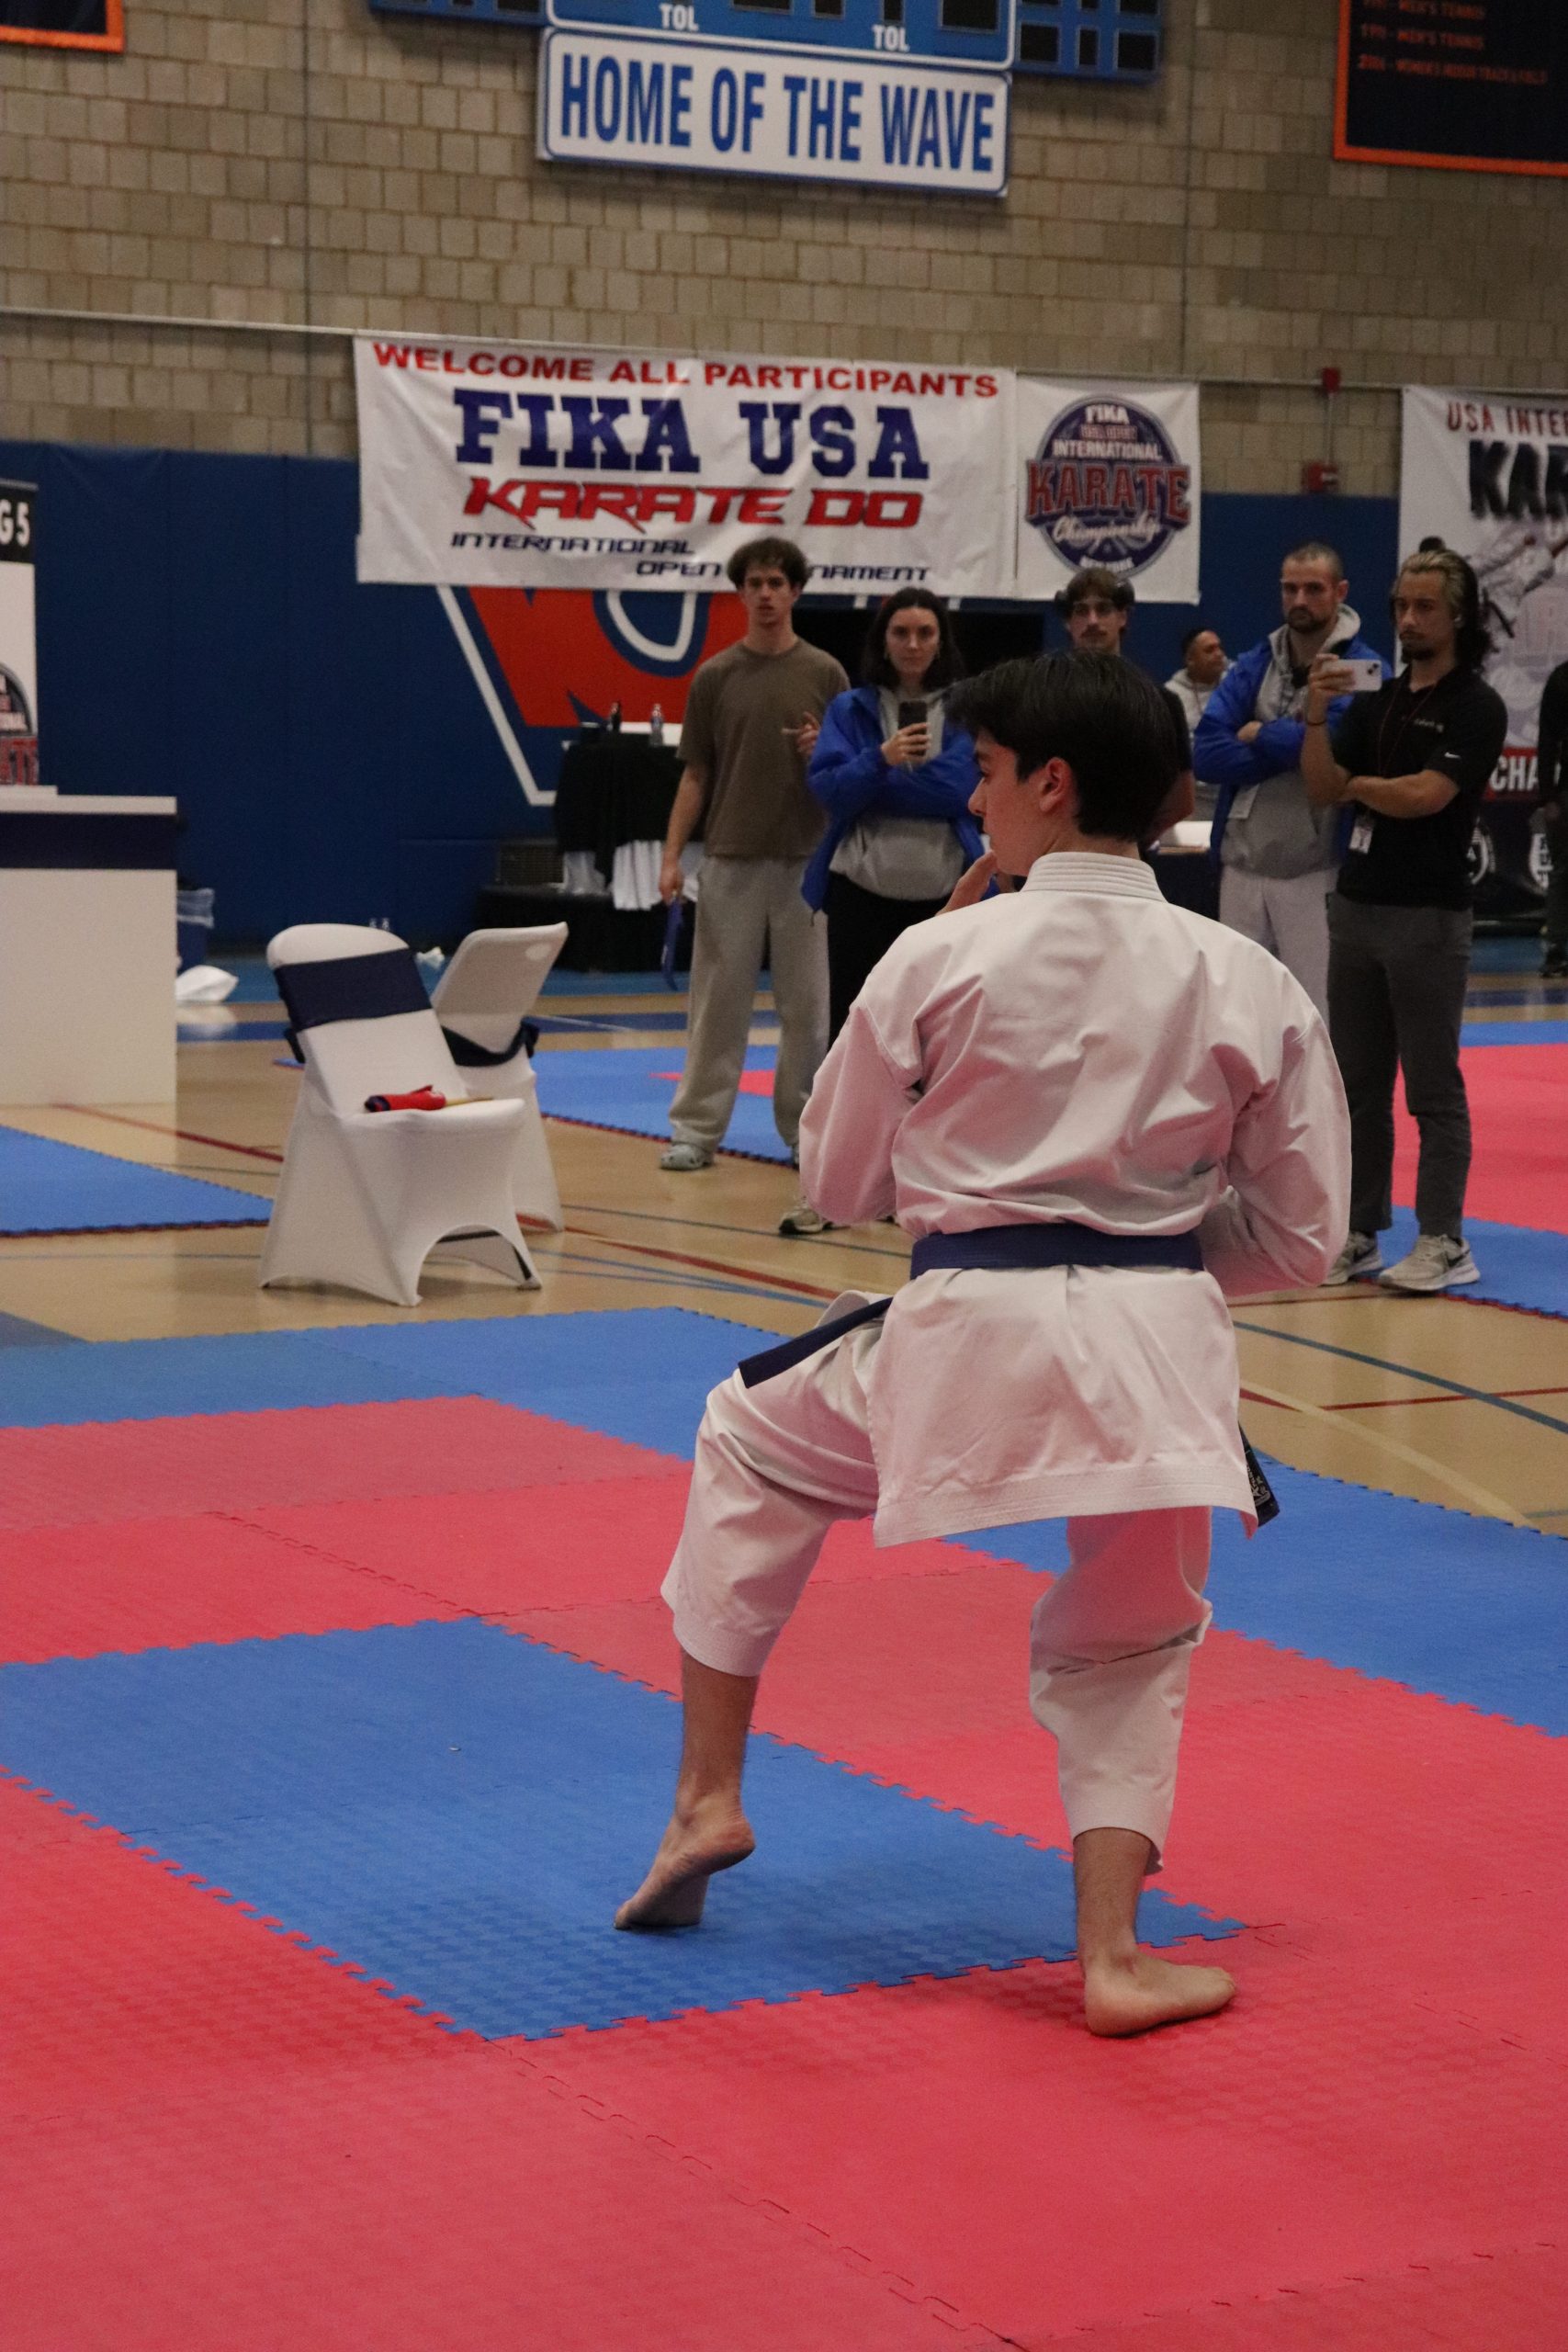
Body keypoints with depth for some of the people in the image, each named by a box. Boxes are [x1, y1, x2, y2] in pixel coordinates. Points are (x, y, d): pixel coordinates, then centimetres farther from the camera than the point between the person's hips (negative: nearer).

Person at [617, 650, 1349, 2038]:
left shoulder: (943, 959, -6)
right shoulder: (1246, 983, 1)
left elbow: (837, 1179, 7)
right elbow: (1300, 1234, 7)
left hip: (968, 1331, -2)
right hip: (1159, 1348, 2)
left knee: (753, 1448, 26)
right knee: (1126, 1650, 23)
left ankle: (709, 1797, 28)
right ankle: (1114, 1957, 14)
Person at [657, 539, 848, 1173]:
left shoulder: (824, 674, 3)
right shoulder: (715, 676, 4)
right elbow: (695, 775, 6)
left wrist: (825, 753, -16)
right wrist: (671, 855, -1)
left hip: (805, 860, 0)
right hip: (730, 859, 0)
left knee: (806, 1003, 4)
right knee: (719, 1000, 2)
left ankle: (804, 1127, 13)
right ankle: (697, 1128, 6)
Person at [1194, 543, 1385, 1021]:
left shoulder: (1361, 669, -4)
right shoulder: (1252, 667, 9)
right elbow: (1207, 753, -3)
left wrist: (1260, 735, -7)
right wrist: (1291, 748, -14)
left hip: (1316, 871, -5)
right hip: (1243, 863, 5)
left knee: (1320, 1018, -5)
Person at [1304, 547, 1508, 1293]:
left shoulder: (1476, 708, -7)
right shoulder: (1376, 702, 14)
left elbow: (1424, 795, -18)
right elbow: (1324, 788, 5)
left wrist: (1359, 784, -1)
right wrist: (1318, 715, -9)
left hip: (1428, 915, -7)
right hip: (1357, 904, 7)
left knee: (1432, 1087, -3)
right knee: (1358, 1082, 10)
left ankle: (1443, 1240, 1)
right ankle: (1358, 1231, 16)